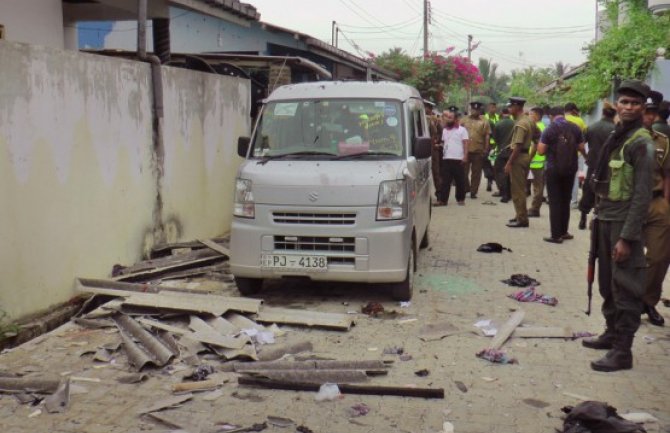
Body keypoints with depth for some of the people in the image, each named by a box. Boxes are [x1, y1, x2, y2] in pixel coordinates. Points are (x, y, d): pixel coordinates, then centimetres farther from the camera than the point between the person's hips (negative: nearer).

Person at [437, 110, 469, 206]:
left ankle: (460, 199, 13)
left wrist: (465, 156, -13)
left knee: (460, 181, 3)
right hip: (446, 159, 4)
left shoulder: (462, 130, -1)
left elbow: (465, 144, -5)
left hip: (458, 159, -4)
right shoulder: (444, 130, 15)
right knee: (445, 181, 2)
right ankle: (443, 199, 2)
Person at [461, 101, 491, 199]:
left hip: (478, 151, -1)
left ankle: (473, 192, 12)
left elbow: (487, 136, 0)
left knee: (476, 173, 4)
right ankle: (466, 189, 24)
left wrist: (486, 149, -5)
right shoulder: (464, 120, 7)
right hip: (465, 150, 1)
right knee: (464, 171, 7)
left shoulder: (484, 122, 2)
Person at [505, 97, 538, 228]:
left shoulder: (520, 124, -18)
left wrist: (509, 163, -20)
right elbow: (537, 135, 18)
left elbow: (518, 146, -23)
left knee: (517, 190, -4)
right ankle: (521, 215, 25)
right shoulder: (529, 121, 10)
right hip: (526, 156, 10)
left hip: (519, 157, -10)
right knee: (521, 189, 17)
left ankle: (522, 219, -1)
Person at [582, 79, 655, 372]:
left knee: (625, 287, -3)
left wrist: (627, 237, -19)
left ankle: (623, 350, 2)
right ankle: (612, 333, 31)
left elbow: (642, 195, -16)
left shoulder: (641, 143, -12)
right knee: (607, 283, 17)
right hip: (605, 219, 8)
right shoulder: (616, 136, 12)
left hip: (623, 222, -8)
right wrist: (599, 216, 14)